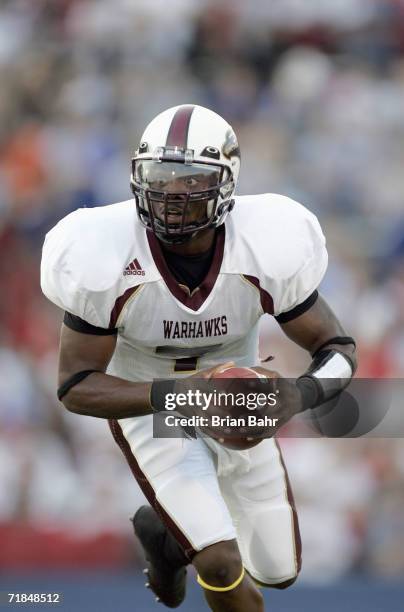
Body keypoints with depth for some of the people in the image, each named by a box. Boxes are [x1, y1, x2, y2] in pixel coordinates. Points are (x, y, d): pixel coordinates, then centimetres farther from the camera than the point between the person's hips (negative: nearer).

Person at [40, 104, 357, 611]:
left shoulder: (267, 249, -26)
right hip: (146, 402, -3)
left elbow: (337, 350, -14)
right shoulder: (106, 260, -30)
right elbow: (76, 387, -23)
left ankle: (165, 530, 41)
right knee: (222, 564, -19)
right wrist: (172, 394, -40)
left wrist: (300, 394, -37)